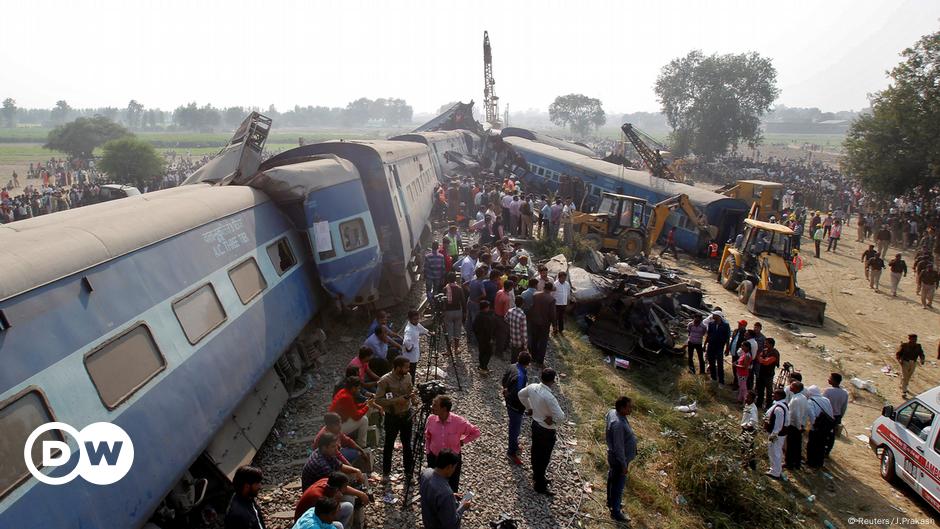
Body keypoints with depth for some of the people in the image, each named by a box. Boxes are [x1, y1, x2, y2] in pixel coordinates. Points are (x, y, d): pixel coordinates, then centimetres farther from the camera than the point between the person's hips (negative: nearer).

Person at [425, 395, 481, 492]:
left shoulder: (459, 422, -24)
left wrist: (462, 442, -11)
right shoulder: (431, 418, -14)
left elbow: (476, 432, -9)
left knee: (452, 488, 14)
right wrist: (428, 451, 5)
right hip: (434, 458, 3)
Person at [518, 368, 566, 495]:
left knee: (536, 452, 25)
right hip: (547, 430, -7)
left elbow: (521, 395, 9)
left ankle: (536, 477, 47)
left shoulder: (532, 387, -12)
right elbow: (561, 416, -34)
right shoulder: (549, 397, -34)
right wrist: (553, 421, -14)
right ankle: (540, 486, 27)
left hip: (535, 424, 7)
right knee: (544, 458, 11)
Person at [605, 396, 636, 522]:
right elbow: (619, 447, -29)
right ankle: (615, 511, 27)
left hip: (613, 456, 9)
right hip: (619, 458, -9)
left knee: (612, 479, 27)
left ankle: (611, 502, 48)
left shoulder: (612, 412, -8)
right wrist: (623, 465, -18)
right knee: (618, 484, 9)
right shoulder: (618, 424, -37)